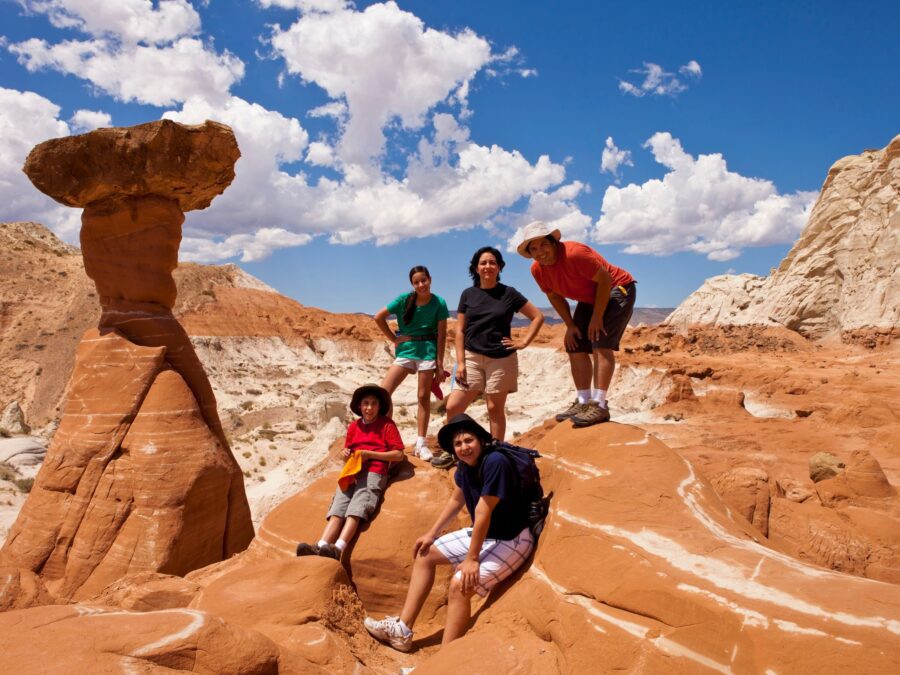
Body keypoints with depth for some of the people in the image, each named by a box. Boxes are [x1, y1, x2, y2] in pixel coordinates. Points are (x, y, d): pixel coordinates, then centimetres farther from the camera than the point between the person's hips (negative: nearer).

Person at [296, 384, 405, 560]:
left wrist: (370, 454, -7)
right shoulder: (354, 426, 20)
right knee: (337, 509, -18)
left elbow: (399, 454, -1)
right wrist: (345, 454, 5)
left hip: (373, 473, -4)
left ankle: (337, 549, -42)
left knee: (355, 510, -26)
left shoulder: (387, 424, 6)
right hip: (351, 473, 5)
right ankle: (320, 547, -35)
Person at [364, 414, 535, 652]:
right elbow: (456, 500, 12)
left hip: (511, 540, -9)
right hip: (482, 534, 9)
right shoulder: (465, 465, -3)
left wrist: (472, 559, -22)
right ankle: (402, 629, 15)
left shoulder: (495, 462, -29)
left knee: (460, 584, -27)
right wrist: (432, 534, 16)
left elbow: (483, 513, -27)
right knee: (425, 553, 11)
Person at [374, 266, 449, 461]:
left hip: (428, 351, -1)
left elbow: (442, 335, -4)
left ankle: (421, 443, 11)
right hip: (405, 350, 2)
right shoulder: (404, 299, -3)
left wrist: (440, 364, -6)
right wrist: (393, 338, 0)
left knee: (423, 396, 3)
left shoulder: (439, 303, -5)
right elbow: (379, 317, 2)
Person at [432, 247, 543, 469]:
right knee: (453, 407, -4)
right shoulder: (468, 294, 6)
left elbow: (538, 316, 6)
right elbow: (459, 330, 5)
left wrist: (523, 342, -2)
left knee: (495, 409, 2)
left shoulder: (508, 293, 1)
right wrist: (460, 362, -3)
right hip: (473, 358, 2)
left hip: (501, 359, -2)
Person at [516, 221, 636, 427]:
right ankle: (583, 402, 12)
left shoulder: (574, 254, -31)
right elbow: (554, 296, 6)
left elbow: (605, 279, -27)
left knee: (601, 344, -21)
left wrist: (597, 316, -23)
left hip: (616, 290, -8)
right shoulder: (537, 270, -8)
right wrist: (570, 325, -1)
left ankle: (599, 405, -23)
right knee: (575, 349, 4)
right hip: (589, 299, 8)